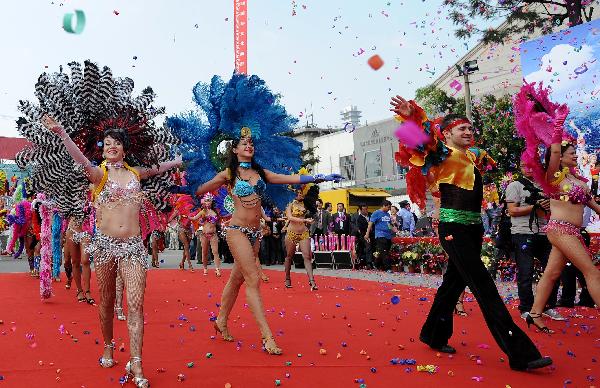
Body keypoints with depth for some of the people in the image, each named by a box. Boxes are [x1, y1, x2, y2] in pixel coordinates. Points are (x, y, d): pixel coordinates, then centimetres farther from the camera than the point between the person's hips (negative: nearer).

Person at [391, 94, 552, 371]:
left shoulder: (472, 157, 16)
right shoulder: (444, 155, -7)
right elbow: (424, 143, -26)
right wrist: (411, 116, -40)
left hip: (473, 229, 9)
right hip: (454, 230, -9)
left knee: (454, 283, 15)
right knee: (484, 288, -10)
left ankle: (434, 336, 29)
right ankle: (520, 353, -8)